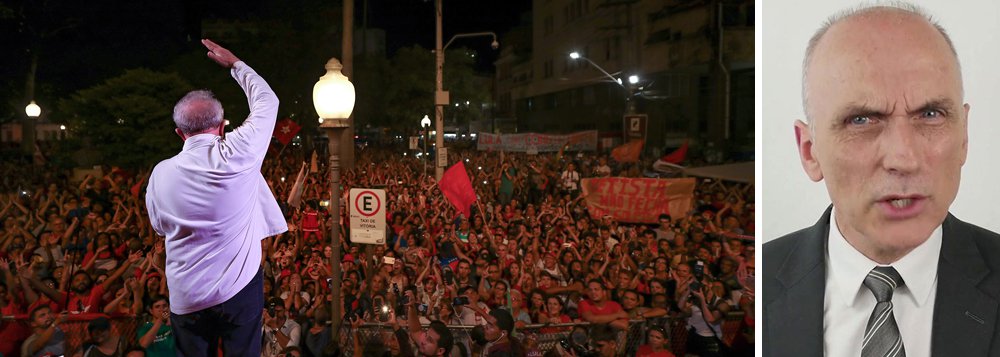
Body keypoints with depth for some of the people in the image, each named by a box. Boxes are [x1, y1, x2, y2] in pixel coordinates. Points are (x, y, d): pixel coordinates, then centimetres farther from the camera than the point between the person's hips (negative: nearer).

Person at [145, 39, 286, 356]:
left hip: (186, 297, 2)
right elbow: (267, 101, 2)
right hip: (239, 290, -2)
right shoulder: (237, 155, -15)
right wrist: (234, 63, 14)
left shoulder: (161, 174, -7)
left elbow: (160, 226, 12)